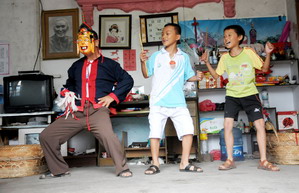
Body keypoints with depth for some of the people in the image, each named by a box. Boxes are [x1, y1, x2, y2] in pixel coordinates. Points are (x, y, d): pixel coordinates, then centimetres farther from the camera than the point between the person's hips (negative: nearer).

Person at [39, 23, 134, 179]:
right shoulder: (76, 66, 22)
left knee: (108, 136, -33)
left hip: (97, 110, -5)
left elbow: (127, 80, 6)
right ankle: (58, 169, 19)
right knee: (46, 136, 1)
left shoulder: (108, 64, 7)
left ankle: (123, 169, -13)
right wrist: (68, 94, 18)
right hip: (76, 112, 6)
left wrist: (112, 96, -3)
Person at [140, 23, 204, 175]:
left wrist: (197, 77, -6)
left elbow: (188, 77, 14)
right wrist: (143, 62, -9)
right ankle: (155, 164, 12)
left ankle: (184, 163, 7)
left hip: (178, 102, 1)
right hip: (158, 102, -1)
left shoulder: (184, 57, 10)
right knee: (155, 132, 0)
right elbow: (146, 74, 7)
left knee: (188, 129, -5)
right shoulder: (156, 56, 7)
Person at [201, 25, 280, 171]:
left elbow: (264, 69, 1)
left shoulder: (249, 52, -4)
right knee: (227, 124, -11)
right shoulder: (224, 57, 4)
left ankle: (263, 161, 4)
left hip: (250, 94, -1)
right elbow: (216, 75, 10)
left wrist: (268, 54, -15)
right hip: (232, 95, 2)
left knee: (260, 124, -8)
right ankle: (230, 160, -1)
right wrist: (207, 62, -1)